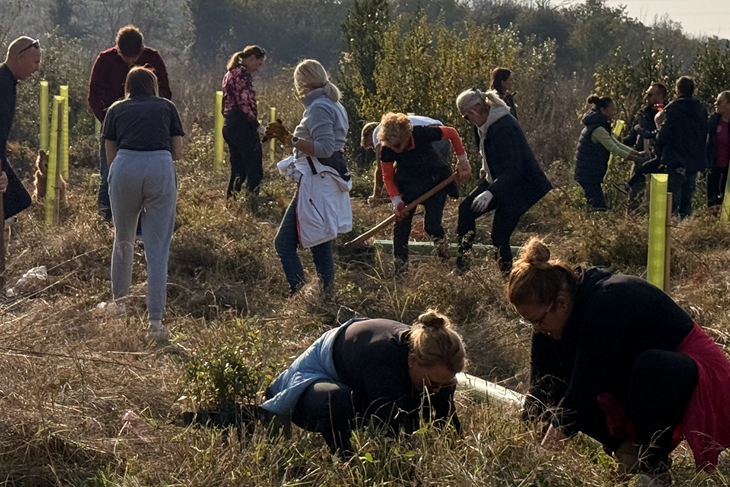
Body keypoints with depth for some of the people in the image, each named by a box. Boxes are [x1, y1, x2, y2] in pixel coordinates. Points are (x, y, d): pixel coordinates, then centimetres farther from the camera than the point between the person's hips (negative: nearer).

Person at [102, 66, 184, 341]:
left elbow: (110, 156, 18)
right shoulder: (167, 107, 22)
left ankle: (119, 304, 36)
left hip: (125, 167, 1)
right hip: (161, 167, -1)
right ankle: (155, 322, -3)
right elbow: (178, 152, 17)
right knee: (157, 250, 2)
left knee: (123, 242, 22)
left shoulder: (116, 110, 21)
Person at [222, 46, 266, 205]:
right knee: (254, 168, -8)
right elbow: (244, 104, -18)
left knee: (238, 169, 14)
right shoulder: (243, 73, -11)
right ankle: (252, 203, -14)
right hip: (242, 126, -10)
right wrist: (256, 125, -11)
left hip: (229, 125, 10)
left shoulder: (231, 73, 19)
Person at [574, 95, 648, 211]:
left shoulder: (601, 126, 14)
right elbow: (615, 150, -18)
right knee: (599, 208, -13)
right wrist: (637, 159, -13)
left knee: (598, 206, 10)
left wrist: (637, 153, 4)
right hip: (589, 174, -10)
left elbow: (617, 144, 14)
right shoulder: (598, 128, -19)